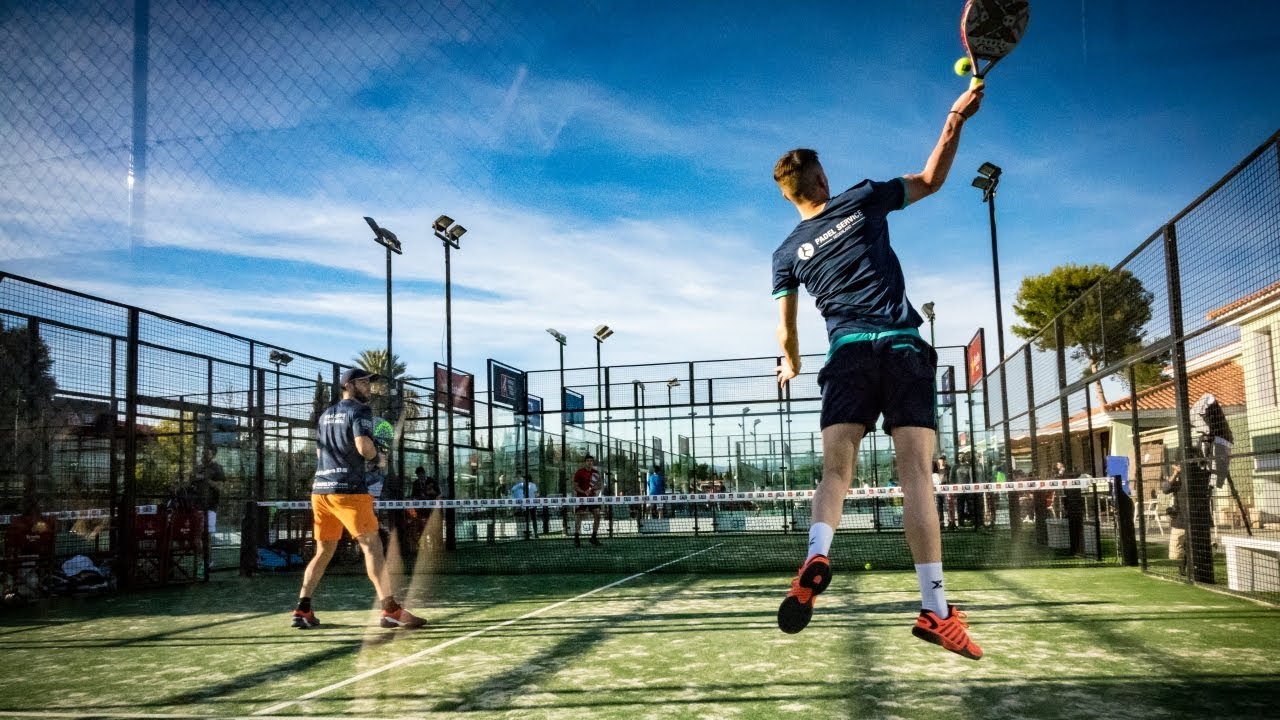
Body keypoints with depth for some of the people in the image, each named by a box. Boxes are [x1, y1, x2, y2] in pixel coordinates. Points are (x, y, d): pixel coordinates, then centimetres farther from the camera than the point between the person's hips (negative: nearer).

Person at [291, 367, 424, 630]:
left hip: (320, 488, 8)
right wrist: (376, 453, 2)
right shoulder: (359, 411, -3)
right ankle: (390, 610, -15)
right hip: (348, 488, -8)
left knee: (324, 550, 15)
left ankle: (302, 610, 13)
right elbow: (364, 447, -17)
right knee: (372, 546, -9)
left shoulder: (325, 415, 21)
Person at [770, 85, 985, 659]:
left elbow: (787, 329, 16)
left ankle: (816, 558, -35)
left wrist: (791, 365, 35)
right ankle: (935, 608, -11)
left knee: (835, 472, -4)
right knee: (916, 472, -7)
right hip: (905, 348, -1)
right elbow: (931, 180, 21)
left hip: (849, 353, 1)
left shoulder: (786, 254, 14)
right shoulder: (862, 199, 10)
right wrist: (956, 120, 28)